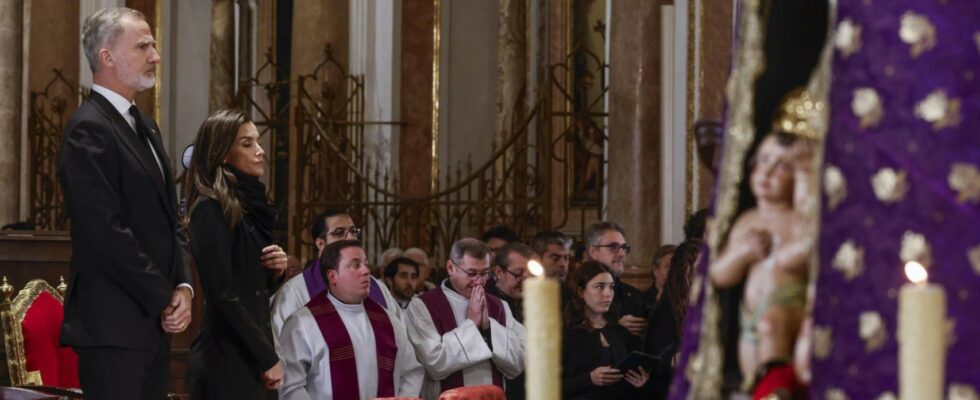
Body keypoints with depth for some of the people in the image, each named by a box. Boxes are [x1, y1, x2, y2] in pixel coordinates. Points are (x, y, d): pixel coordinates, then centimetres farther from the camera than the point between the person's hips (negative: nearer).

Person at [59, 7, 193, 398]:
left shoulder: (144, 126, 18)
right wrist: (166, 299, -11)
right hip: (113, 326, -9)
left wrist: (183, 286, 2)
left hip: (155, 322, 9)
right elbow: (108, 234, -18)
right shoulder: (88, 130, -12)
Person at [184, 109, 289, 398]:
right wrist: (268, 358, -15)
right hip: (227, 359, -8)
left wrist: (276, 271, 1)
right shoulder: (211, 208, -10)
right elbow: (222, 294, -17)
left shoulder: (250, 205, 14)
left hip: (253, 353, 8)